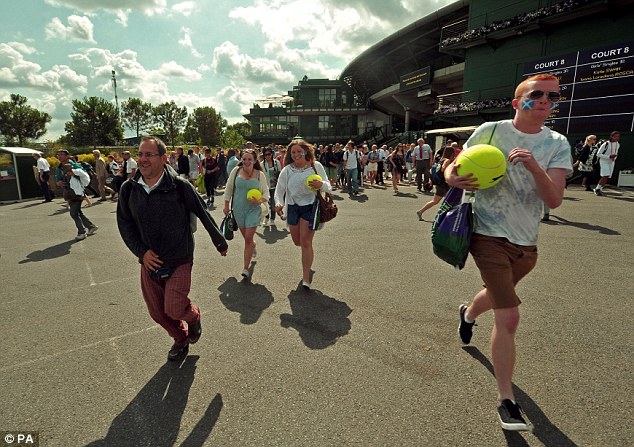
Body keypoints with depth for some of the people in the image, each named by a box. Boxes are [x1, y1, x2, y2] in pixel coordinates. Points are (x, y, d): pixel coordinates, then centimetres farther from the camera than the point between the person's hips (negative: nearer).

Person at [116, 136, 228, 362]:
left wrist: (220, 242, 5)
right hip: (149, 261, 5)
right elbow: (124, 224, 7)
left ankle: (193, 316, 27)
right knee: (157, 313, 13)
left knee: (174, 309, -11)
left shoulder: (180, 186, -15)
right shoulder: (129, 189, -3)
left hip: (179, 260, -4)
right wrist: (141, 251, -5)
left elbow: (204, 215, -5)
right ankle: (181, 339, 42)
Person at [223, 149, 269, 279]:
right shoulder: (236, 171, -2)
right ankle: (253, 247, 52)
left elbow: (266, 193, 0)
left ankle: (246, 268, 1)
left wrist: (260, 201, -21)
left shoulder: (260, 174, -4)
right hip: (238, 209, 2)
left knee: (248, 238, -9)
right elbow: (228, 189, 7)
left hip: (253, 210, -2)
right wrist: (226, 206, 7)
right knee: (246, 236, 15)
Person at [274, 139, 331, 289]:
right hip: (293, 207, 4)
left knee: (305, 242, -9)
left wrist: (321, 185, -27)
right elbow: (279, 189, -4)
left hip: (310, 207, -3)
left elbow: (328, 187, -3)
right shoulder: (287, 170, -2)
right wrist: (278, 203, -25)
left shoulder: (316, 166, -5)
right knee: (297, 242, 16)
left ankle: (306, 278, 0)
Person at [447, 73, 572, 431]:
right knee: (509, 317, -11)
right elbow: (454, 167, 2)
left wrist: (533, 165, -28)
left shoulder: (557, 145, 0)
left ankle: (468, 314, 62)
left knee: (498, 293, 28)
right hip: (490, 237, -4)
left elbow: (554, 200, -11)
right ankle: (507, 400, 6)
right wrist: (453, 178, -22)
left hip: (527, 243, 5)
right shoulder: (490, 131, -6)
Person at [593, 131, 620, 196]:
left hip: (611, 162, 7)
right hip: (604, 161, -7)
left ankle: (600, 188, 15)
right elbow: (598, 154, -14)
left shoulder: (618, 144, 6)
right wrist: (609, 156, -22)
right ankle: (597, 189, -6)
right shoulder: (606, 144, -16)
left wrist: (614, 157, -1)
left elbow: (616, 153, 22)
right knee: (605, 176, -18)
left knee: (607, 177, 4)